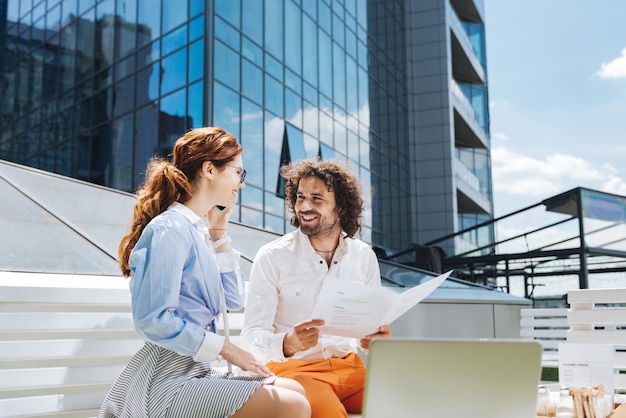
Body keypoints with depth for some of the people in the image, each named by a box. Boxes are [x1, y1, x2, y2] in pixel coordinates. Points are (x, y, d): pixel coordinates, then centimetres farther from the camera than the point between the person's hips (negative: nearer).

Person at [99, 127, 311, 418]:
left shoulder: (198, 231, 13)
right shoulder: (170, 228, -14)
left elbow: (234, 300, 14)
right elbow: (154, 320, -22)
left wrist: (220, 235, 11)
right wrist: (224, 347, -16)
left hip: (196, 371, 10)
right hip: (168, 379, -10)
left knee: (296, 391, 9)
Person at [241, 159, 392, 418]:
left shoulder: (364, 256, 5)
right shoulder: (271, 257, -7)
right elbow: (252, 338, -10)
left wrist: (375, 340, -10)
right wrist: (287, 343, -31)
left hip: (349, 366, 4)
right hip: (293, 368, -4)